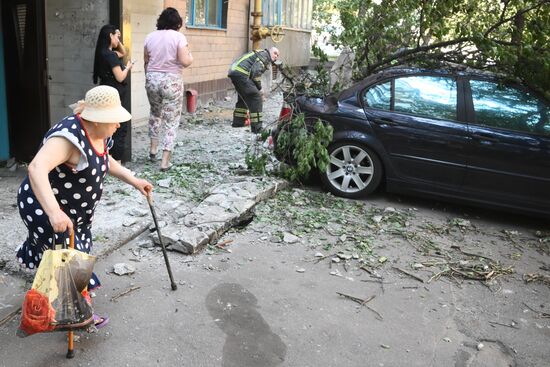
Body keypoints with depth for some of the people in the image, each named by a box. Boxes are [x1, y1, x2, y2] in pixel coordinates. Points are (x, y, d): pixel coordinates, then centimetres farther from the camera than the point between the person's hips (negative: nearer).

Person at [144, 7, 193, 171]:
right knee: (171, 121, 4)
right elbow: (185, 61, -16)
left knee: (155, 113, 28)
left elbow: (146, 61, 10)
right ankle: (165, 161, 0)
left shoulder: (150, 36, 5)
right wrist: (190, 57, 6)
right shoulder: (179, 37, -8)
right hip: (172, 81, -4)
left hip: (152, 78, 4)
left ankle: (153, 148, 30)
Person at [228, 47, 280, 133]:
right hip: (241, 74, -10)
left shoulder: (260, 54, 28)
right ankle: (257, 127, -13)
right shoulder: (265, 55, -2)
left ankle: (238, 122, 36)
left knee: (243, 97, 27)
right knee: (255, 98, -10)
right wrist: (259, 87, -4)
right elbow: (256, 72, -16)